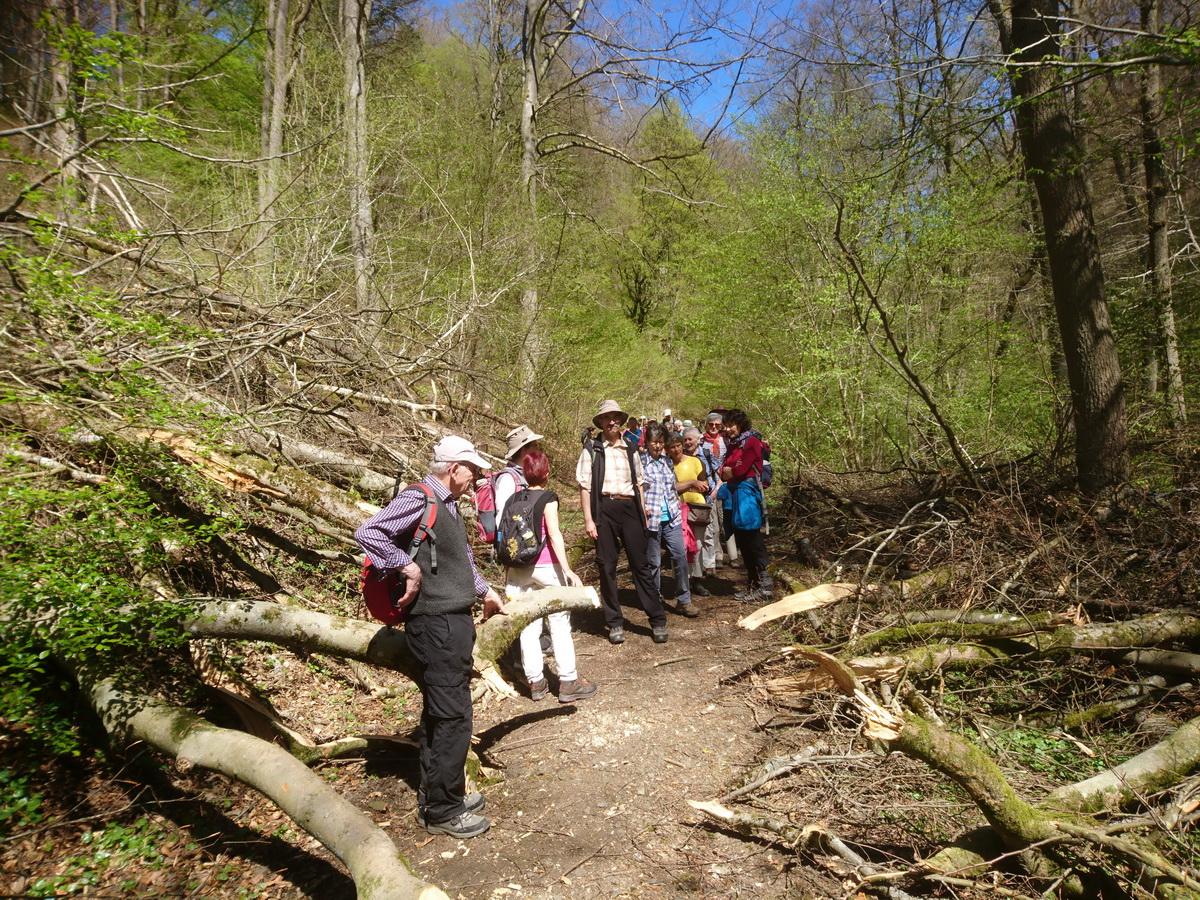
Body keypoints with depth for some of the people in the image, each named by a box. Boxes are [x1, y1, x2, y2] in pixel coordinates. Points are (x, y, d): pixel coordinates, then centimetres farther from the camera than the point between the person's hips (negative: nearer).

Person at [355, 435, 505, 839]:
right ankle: (442, 811, 12)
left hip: (455, 623, 10)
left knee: (440, 713, 19)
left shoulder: (448, 505, 16)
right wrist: (410, 568, -23)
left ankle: (436, 793, 33)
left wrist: (485, 591, 29)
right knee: (452, 717, -2)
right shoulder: (418, 500, -15)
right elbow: (367, 533, -26)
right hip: (436, 625, -10)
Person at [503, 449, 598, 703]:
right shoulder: (548, 497, -6)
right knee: (560, 624, 4)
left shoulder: (515, 499, 9)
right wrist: (567, 570, -17)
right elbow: (554, 534, -15)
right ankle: (568, 682, 9)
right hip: (546, 567, -5)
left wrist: (508, 571, 17)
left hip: (519, 568, 5)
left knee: (528, 626, 9)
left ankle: (535, 682, 17)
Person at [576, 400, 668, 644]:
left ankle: (658, 620, 7)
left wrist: (642, 514, 12)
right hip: (604, 509, -2)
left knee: (641, 564, 2)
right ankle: (615, 623, 13)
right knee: (607, 567, 4)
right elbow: (585, 486, -1)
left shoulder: (630, 450, 14)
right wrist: (588, 519, -7)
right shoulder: (592, 450, 3)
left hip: (629, 508, 2)